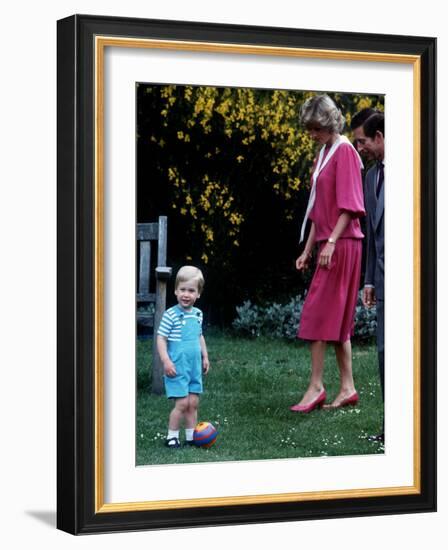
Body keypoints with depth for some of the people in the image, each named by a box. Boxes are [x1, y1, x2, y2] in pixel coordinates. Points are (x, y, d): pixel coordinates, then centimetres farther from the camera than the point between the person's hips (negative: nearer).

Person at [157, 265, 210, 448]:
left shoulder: (198, 314, 8)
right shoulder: (171, 315, -13)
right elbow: (161, 338, -12)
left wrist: (205, 357, 21)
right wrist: (166, 361, -18)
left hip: (194, 367, 6)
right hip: (177, 368, -6)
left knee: (193, 403, 9)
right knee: (182, 403, -9)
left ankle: (191, 436, 18)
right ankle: (172, 436, 5)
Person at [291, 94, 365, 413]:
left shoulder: (344, 151, -10)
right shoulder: (325, 153, 17)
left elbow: (348, 205, -17)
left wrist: (331, 242, -22)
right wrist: (308, 250, 19)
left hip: (342, 244, -9)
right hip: (329, 245, 9)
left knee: (319, 313, -9)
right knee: (336, 318, 9)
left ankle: (316, 387, -6)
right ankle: (347, 388, 12)